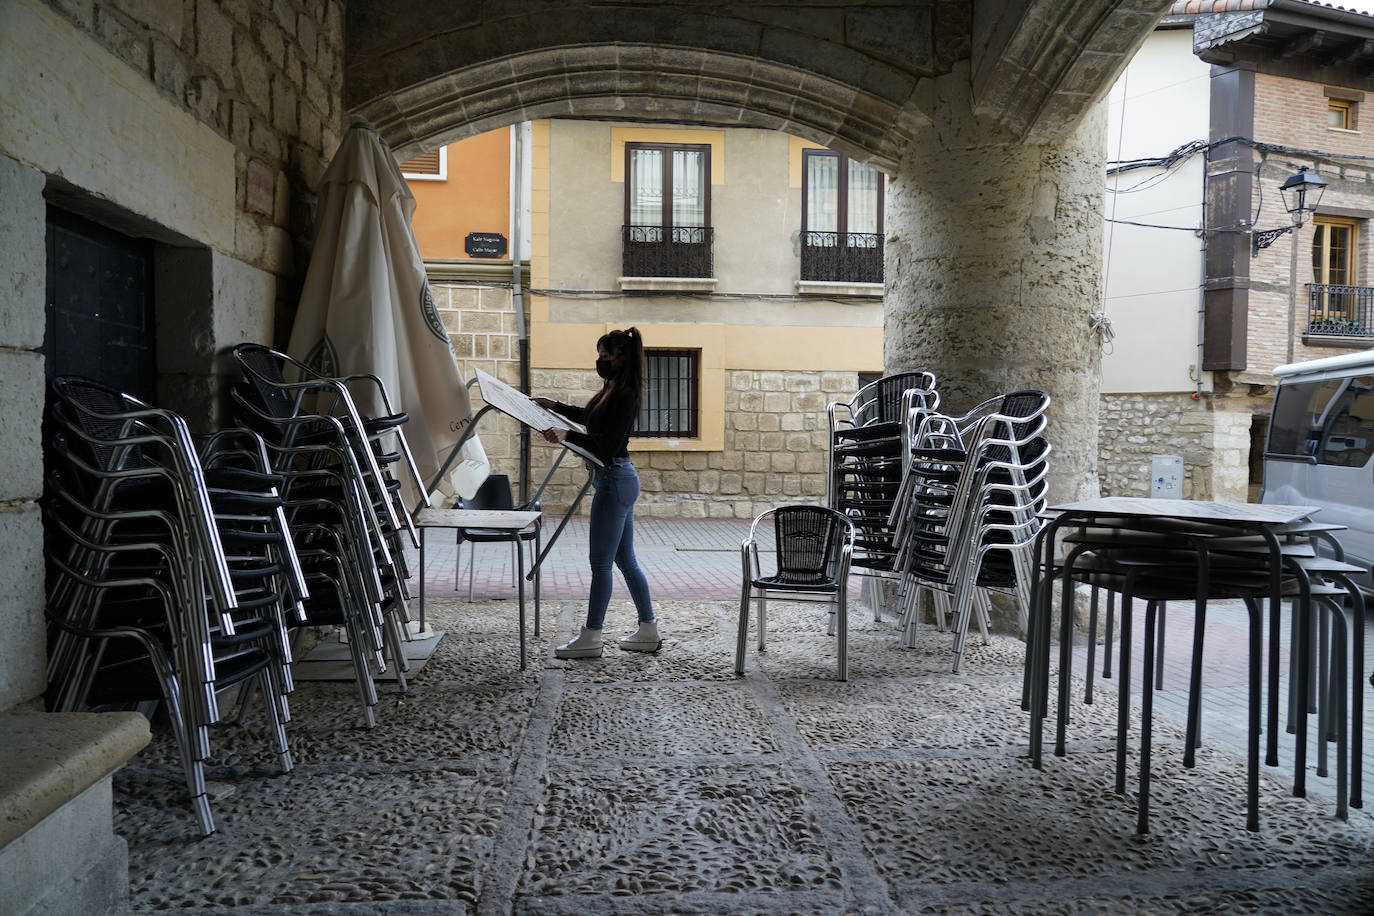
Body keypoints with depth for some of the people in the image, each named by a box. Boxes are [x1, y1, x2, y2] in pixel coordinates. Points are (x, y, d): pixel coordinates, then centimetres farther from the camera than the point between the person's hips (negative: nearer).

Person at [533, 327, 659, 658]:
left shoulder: (624, 396, -17)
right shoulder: (612, 391, 13)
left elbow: (608, 445, -24)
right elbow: (590, 418, 31)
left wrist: (567, 435, -30)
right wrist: (554, 406, 29)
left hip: (615, 481, -10)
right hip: (617, 479, 10)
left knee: (601, 562, -2)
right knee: (625, 559, 14)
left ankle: (591, 638, 8)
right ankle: (648, 631, 21)